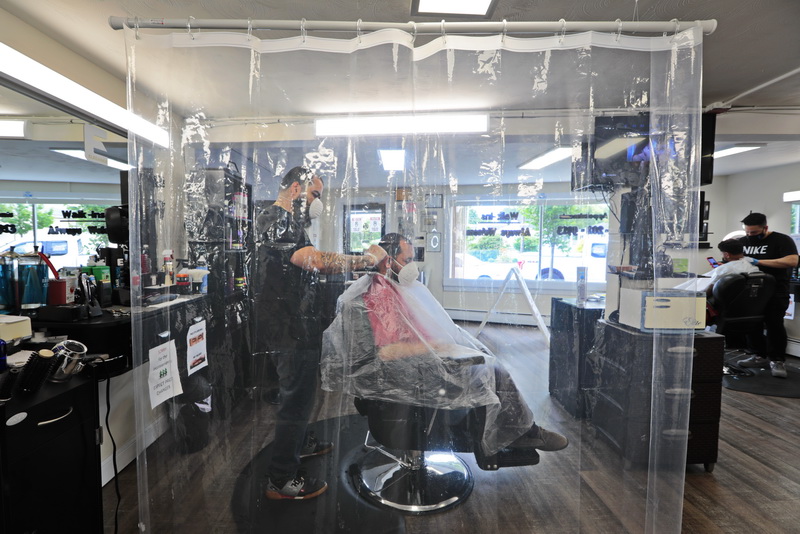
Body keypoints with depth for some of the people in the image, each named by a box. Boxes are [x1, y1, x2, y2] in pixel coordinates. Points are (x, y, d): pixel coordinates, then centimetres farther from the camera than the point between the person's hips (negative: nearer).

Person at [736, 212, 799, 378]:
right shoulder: (742, 242, 11)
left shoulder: (782, 240, -4)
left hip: (775, 292, -5)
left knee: (774, 324, -7)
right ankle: (760, 356, 18)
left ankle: (777, 361, 3)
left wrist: (758, 262, -22)